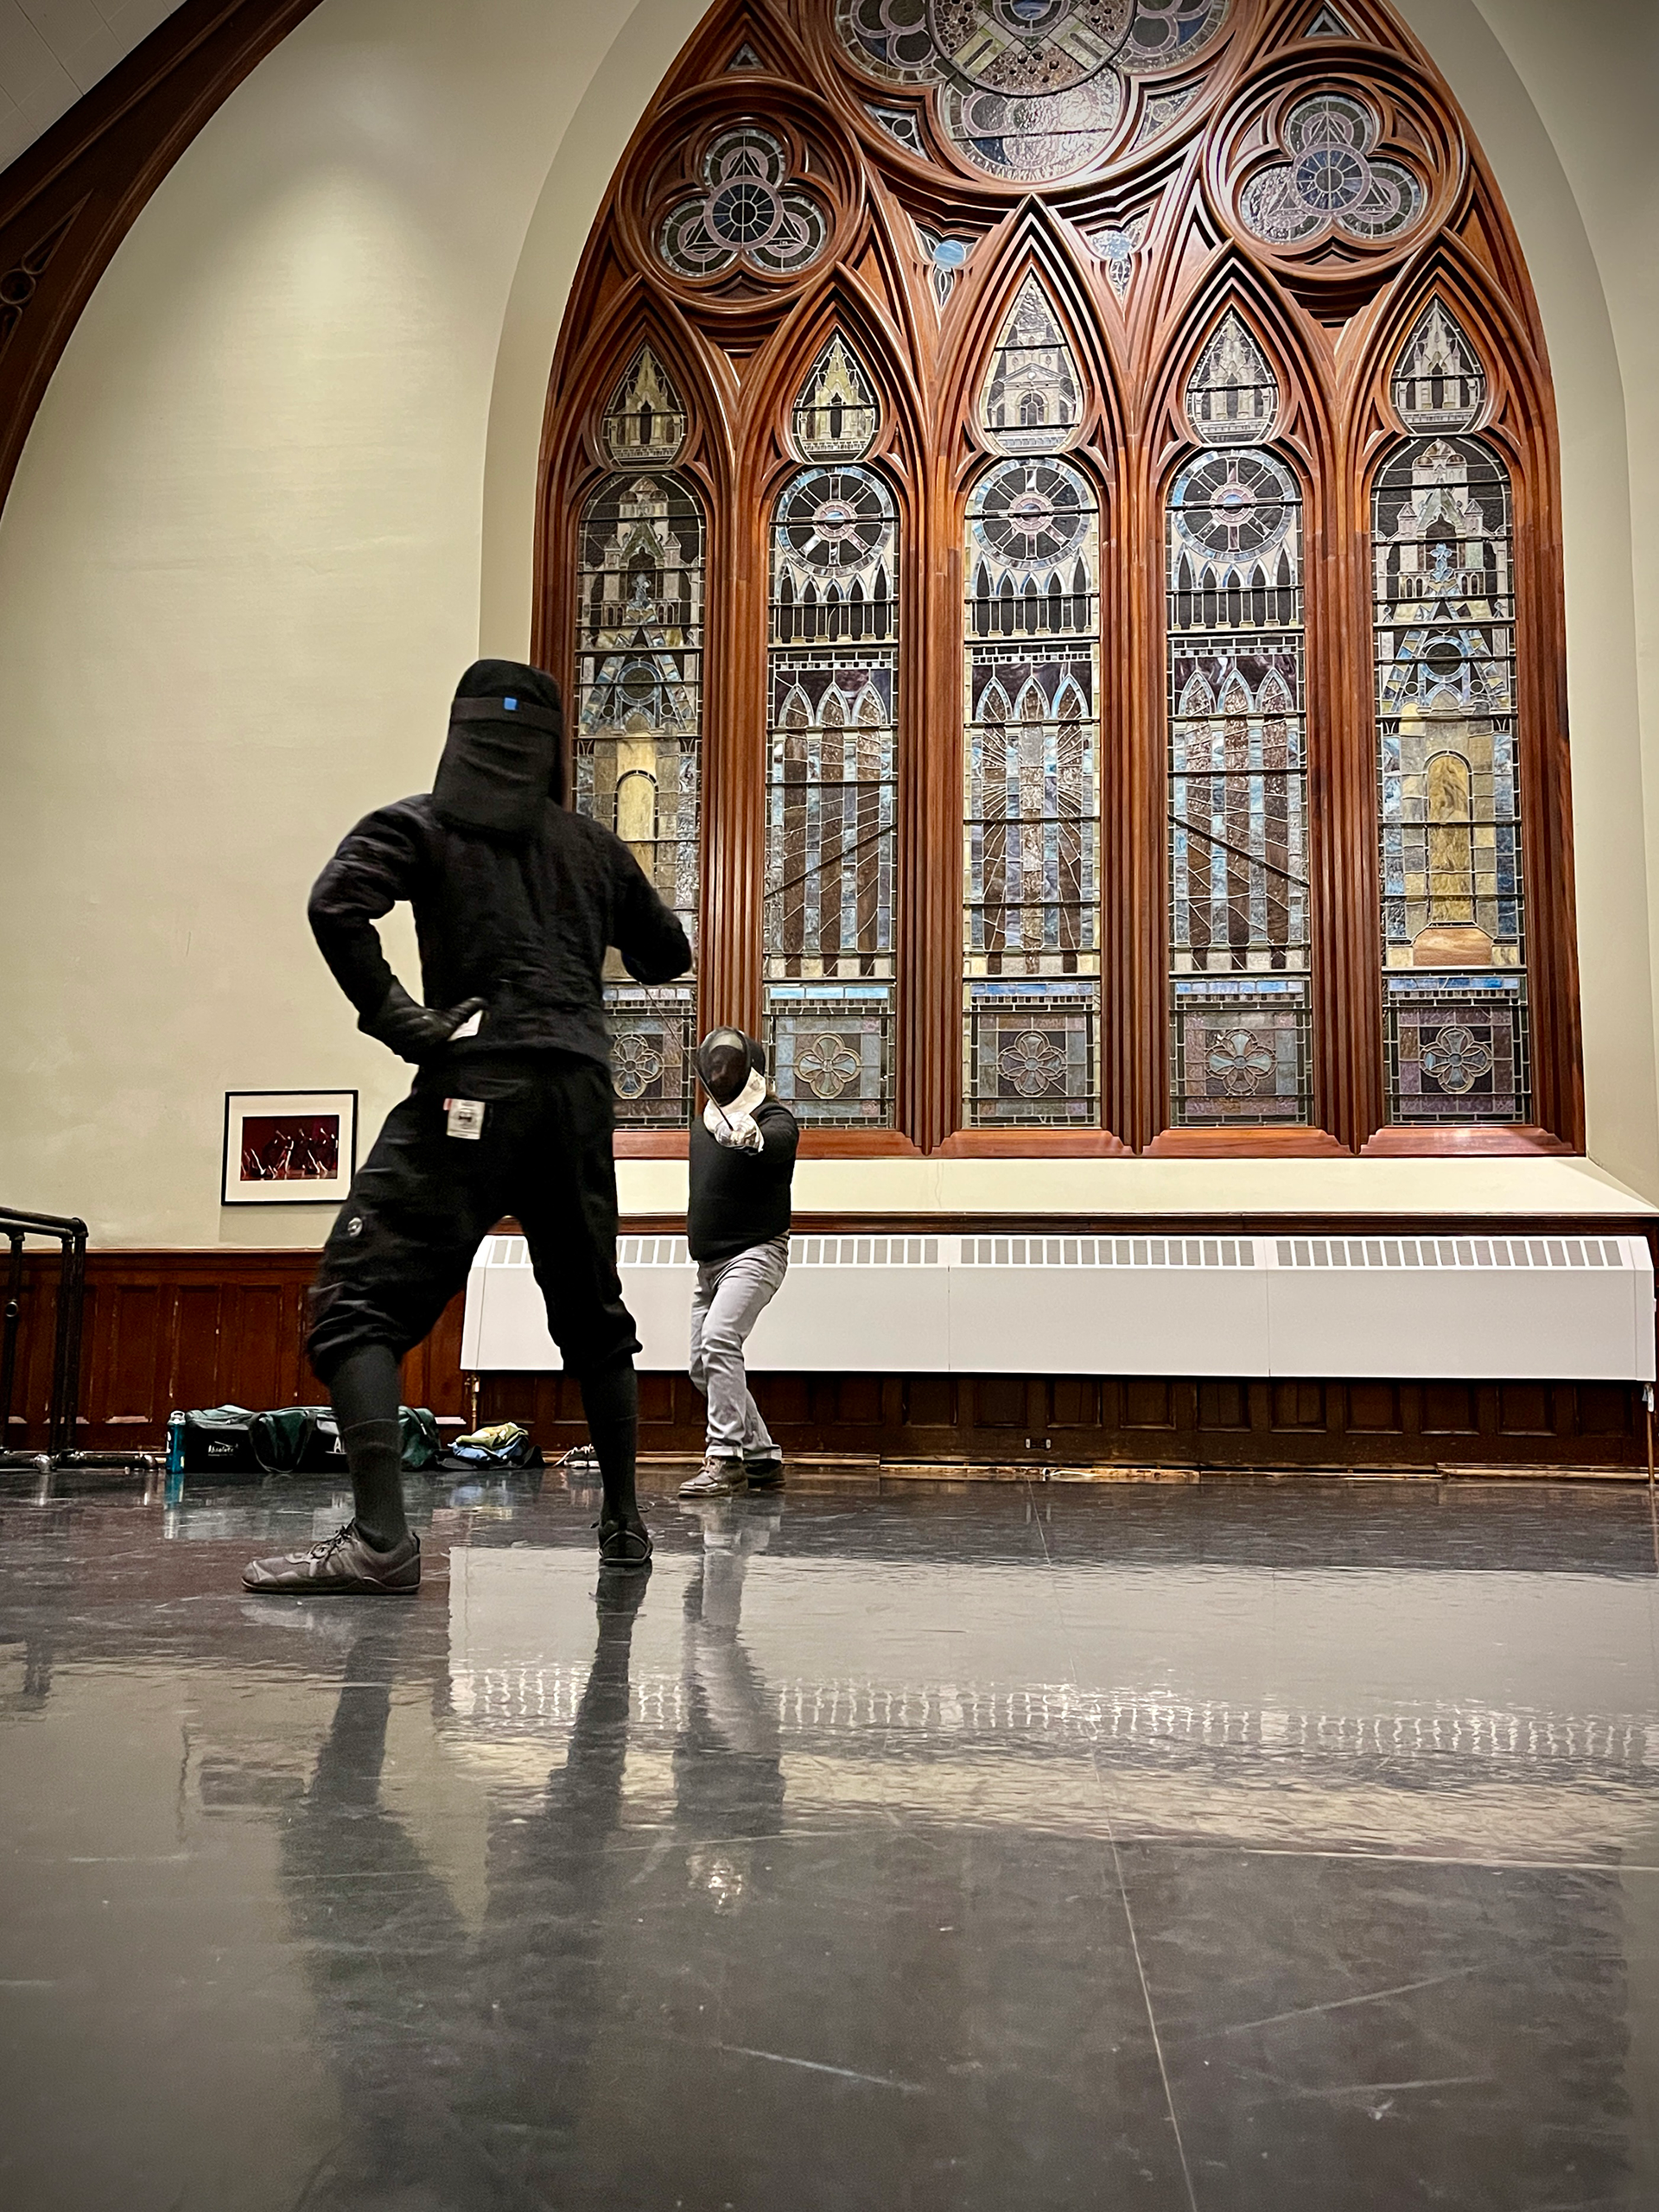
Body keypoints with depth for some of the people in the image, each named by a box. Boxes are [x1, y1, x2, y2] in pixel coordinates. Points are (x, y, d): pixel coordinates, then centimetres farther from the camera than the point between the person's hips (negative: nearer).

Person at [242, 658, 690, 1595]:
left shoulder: (420, 824, 7)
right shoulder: (592, 843, 18)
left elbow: (338, 904, -12)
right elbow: (668, 955, 27)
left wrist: (397, 1019, -6)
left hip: (474, 1086, -4)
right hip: (581, 1090, 5)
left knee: (358, 1301, -4)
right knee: (592, 1310, 19)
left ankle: (380, 1536, -18)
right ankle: (625, 1523, 24)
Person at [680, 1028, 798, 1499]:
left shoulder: (774, 1118, -10)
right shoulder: (703, 1123, 13)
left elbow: (778, 1142, -33)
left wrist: (754, 1139, -49)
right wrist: (698, 1223, 10)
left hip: (756, 1253, -9)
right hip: (709, 1262, 9)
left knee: (719, 1340, -27)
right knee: (703, 1367, 8)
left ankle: (725, 1457, -26)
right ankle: (763, 1457, 18)